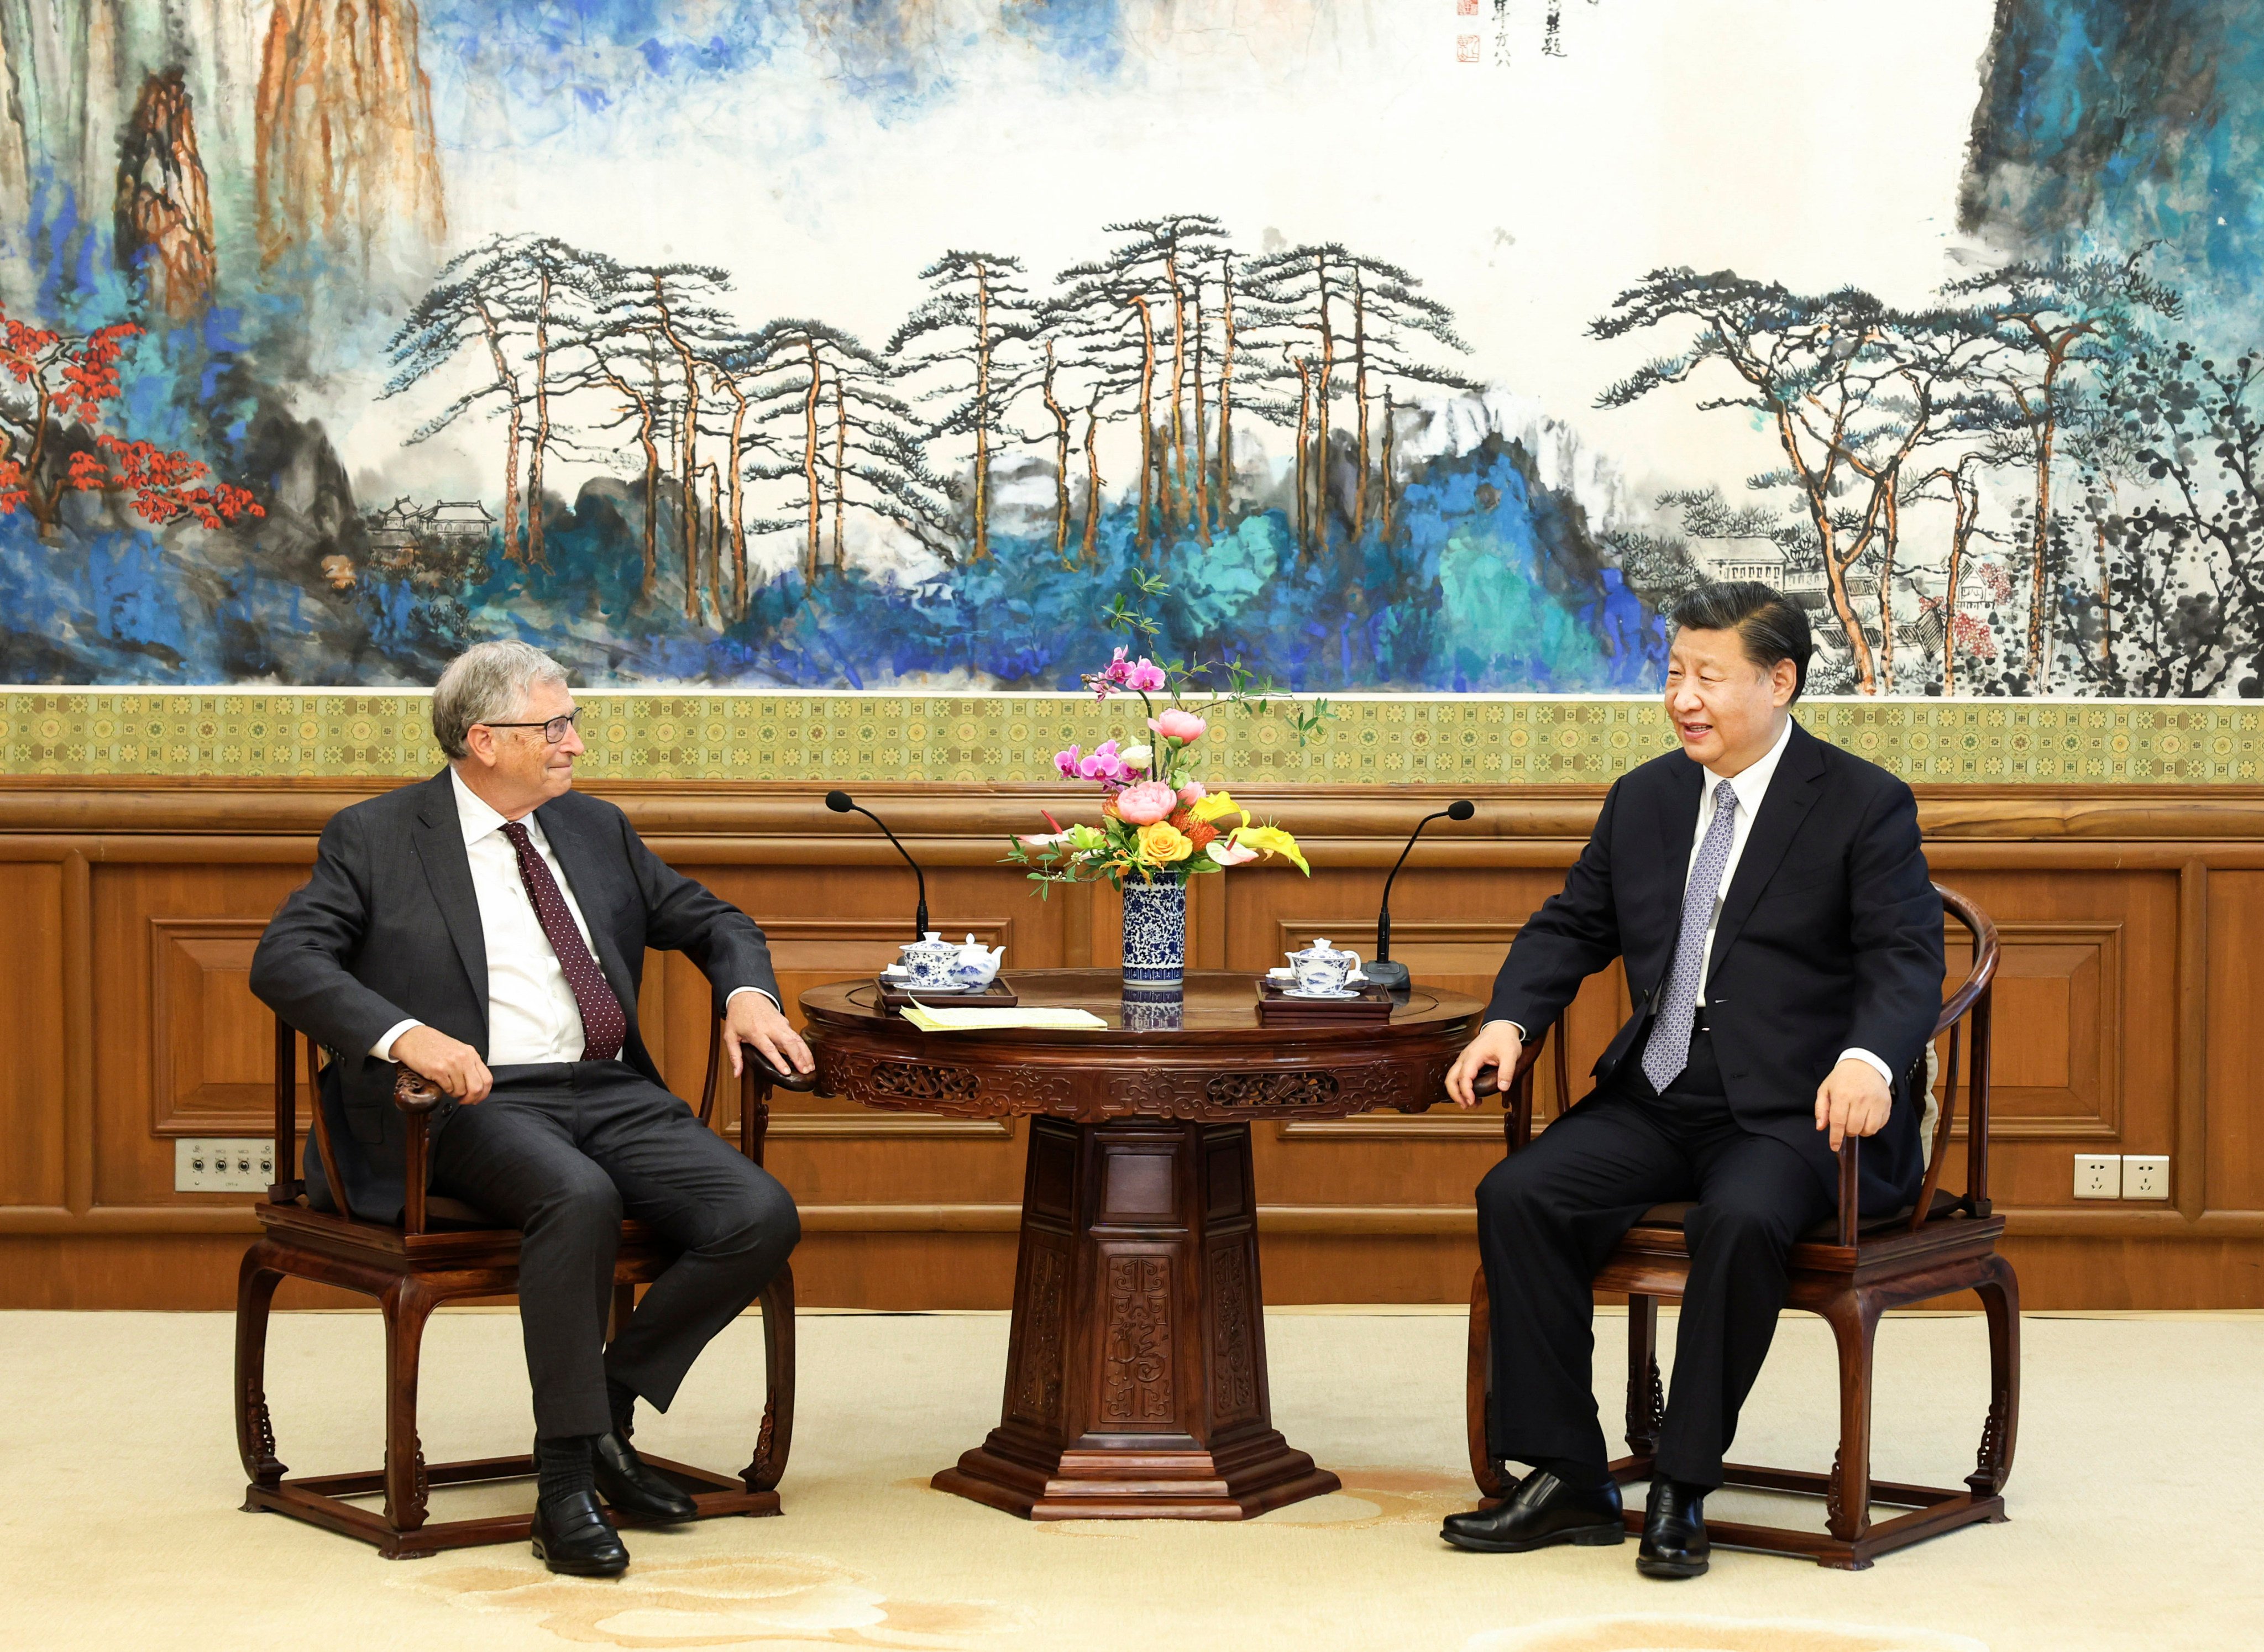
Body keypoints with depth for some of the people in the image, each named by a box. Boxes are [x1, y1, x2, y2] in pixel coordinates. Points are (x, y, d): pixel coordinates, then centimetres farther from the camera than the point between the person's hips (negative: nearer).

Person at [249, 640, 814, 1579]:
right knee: (579, 1198, -37)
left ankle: (608, 1406, 2)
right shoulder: (375, 838, 3)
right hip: (477, 1100, -5)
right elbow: (284, 960, -9)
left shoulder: (596, 829, 19)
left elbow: (711, 921, 27)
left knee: (762, 1218, -18)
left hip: (611, 1091, 6)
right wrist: (402, 1033, -27)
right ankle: (565, 1479, -25)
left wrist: (747, 993, 3)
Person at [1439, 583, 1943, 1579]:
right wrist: (1510, 1019, -2)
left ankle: (1683, 1489, -20)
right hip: (1657, 1097, 6)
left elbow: (1907, 962, -11)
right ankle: (1567, 1479, -11)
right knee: (1517, 1195, -19)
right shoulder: (1644, 798, 14)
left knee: (1740, 1220, -36)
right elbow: (1571, 929, 19)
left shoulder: (1865, 805, -2)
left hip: (1792, 1112, -5)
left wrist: (1868, 1059, -32)